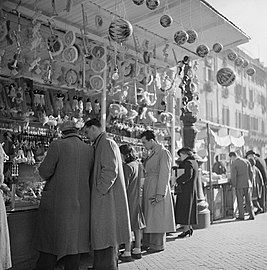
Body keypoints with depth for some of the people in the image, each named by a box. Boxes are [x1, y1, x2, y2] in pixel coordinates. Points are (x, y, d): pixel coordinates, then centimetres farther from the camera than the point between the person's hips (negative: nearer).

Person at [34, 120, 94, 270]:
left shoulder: (57, 145, -8)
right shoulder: (90, 150, 3)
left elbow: (45, 171, -11)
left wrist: (51, 179, 10)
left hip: (57, 201, -3)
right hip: (81, 204, 4)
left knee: (51, 242, 6)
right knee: (74, 242, 14)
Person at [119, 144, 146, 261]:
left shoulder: (127, 167, -17)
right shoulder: (139, 165, 6)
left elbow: (124, 186, -18)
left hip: (128, 199, -8)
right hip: (137, 199, 8)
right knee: (137, 225, 14)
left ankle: (127, 253, 4)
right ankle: (137, 250, 23)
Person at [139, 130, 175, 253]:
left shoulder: (164, 153, -12)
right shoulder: (153, 153, 15)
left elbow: (164, 175, -18)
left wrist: (160, 194, -22)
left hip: (158, 189, -9)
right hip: (149, 188, 9)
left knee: (157, 217, -2)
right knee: (148, 216, 13)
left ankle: (158, 245, 8)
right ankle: (147, 242, 22)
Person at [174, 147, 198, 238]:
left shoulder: (188, 162, -16)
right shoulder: (194, 162, 13)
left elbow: (188, 175, -31)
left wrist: (177, 180, -24)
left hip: (186, 190, -10)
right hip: (192, 189, 10)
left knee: (184, 209, -3)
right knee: (189, 209, 15)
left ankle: (186, 229, 2)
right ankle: (189, 227, 21)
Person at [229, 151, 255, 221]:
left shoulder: (234, 164, -9)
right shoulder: (246, 161, 5)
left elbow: (233, 176, -12)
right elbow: (250, 173, 7)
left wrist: (234, 185, -2)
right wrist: (250, 182, 14)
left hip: (239, 185, -4)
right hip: (247, 184, 4)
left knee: (240, 201, 4)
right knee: (248, 200, 10)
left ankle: (241, 216, 7)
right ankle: (252, 215, 10)